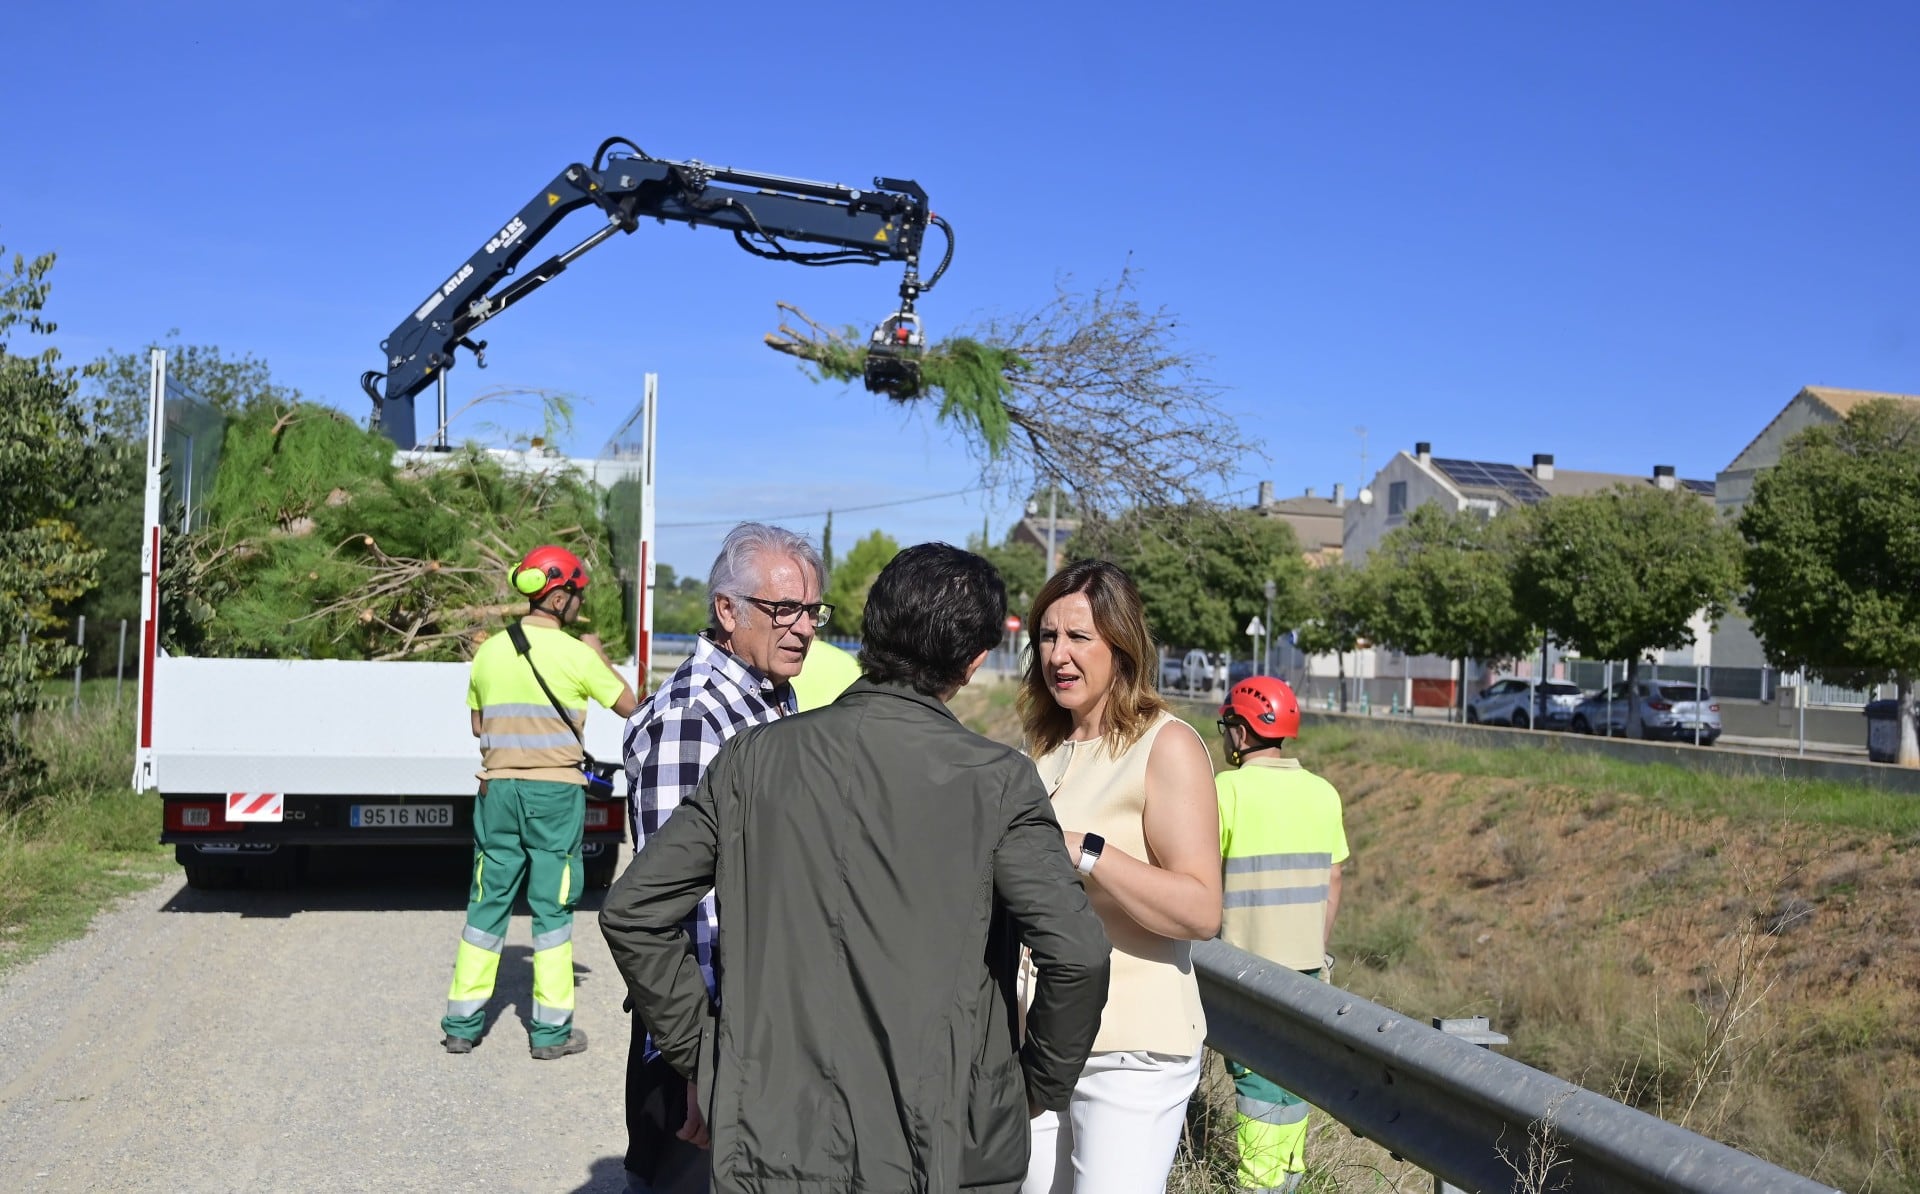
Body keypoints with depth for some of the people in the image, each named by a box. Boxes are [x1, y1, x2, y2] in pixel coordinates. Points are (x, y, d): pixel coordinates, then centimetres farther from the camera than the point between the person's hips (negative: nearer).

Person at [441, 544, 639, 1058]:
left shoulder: (489, 651, 5)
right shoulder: (575, 653, -10)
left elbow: (476, 724, 15)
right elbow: (628, 704, 1)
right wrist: (598, 655, 12)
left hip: (498, 789, 4)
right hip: (555, 791, -4)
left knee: (488, 901, 12)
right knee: (552, 907, 3)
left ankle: (462, 1024, 17)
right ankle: (551, 1030, 9)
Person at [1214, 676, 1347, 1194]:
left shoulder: (1230, 788, -13)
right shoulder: (1323, 792, 5)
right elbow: (1332, 883, 10)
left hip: (1249, 959, -6)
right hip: (1306, 959, 6)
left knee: (1258, 1074, 2)